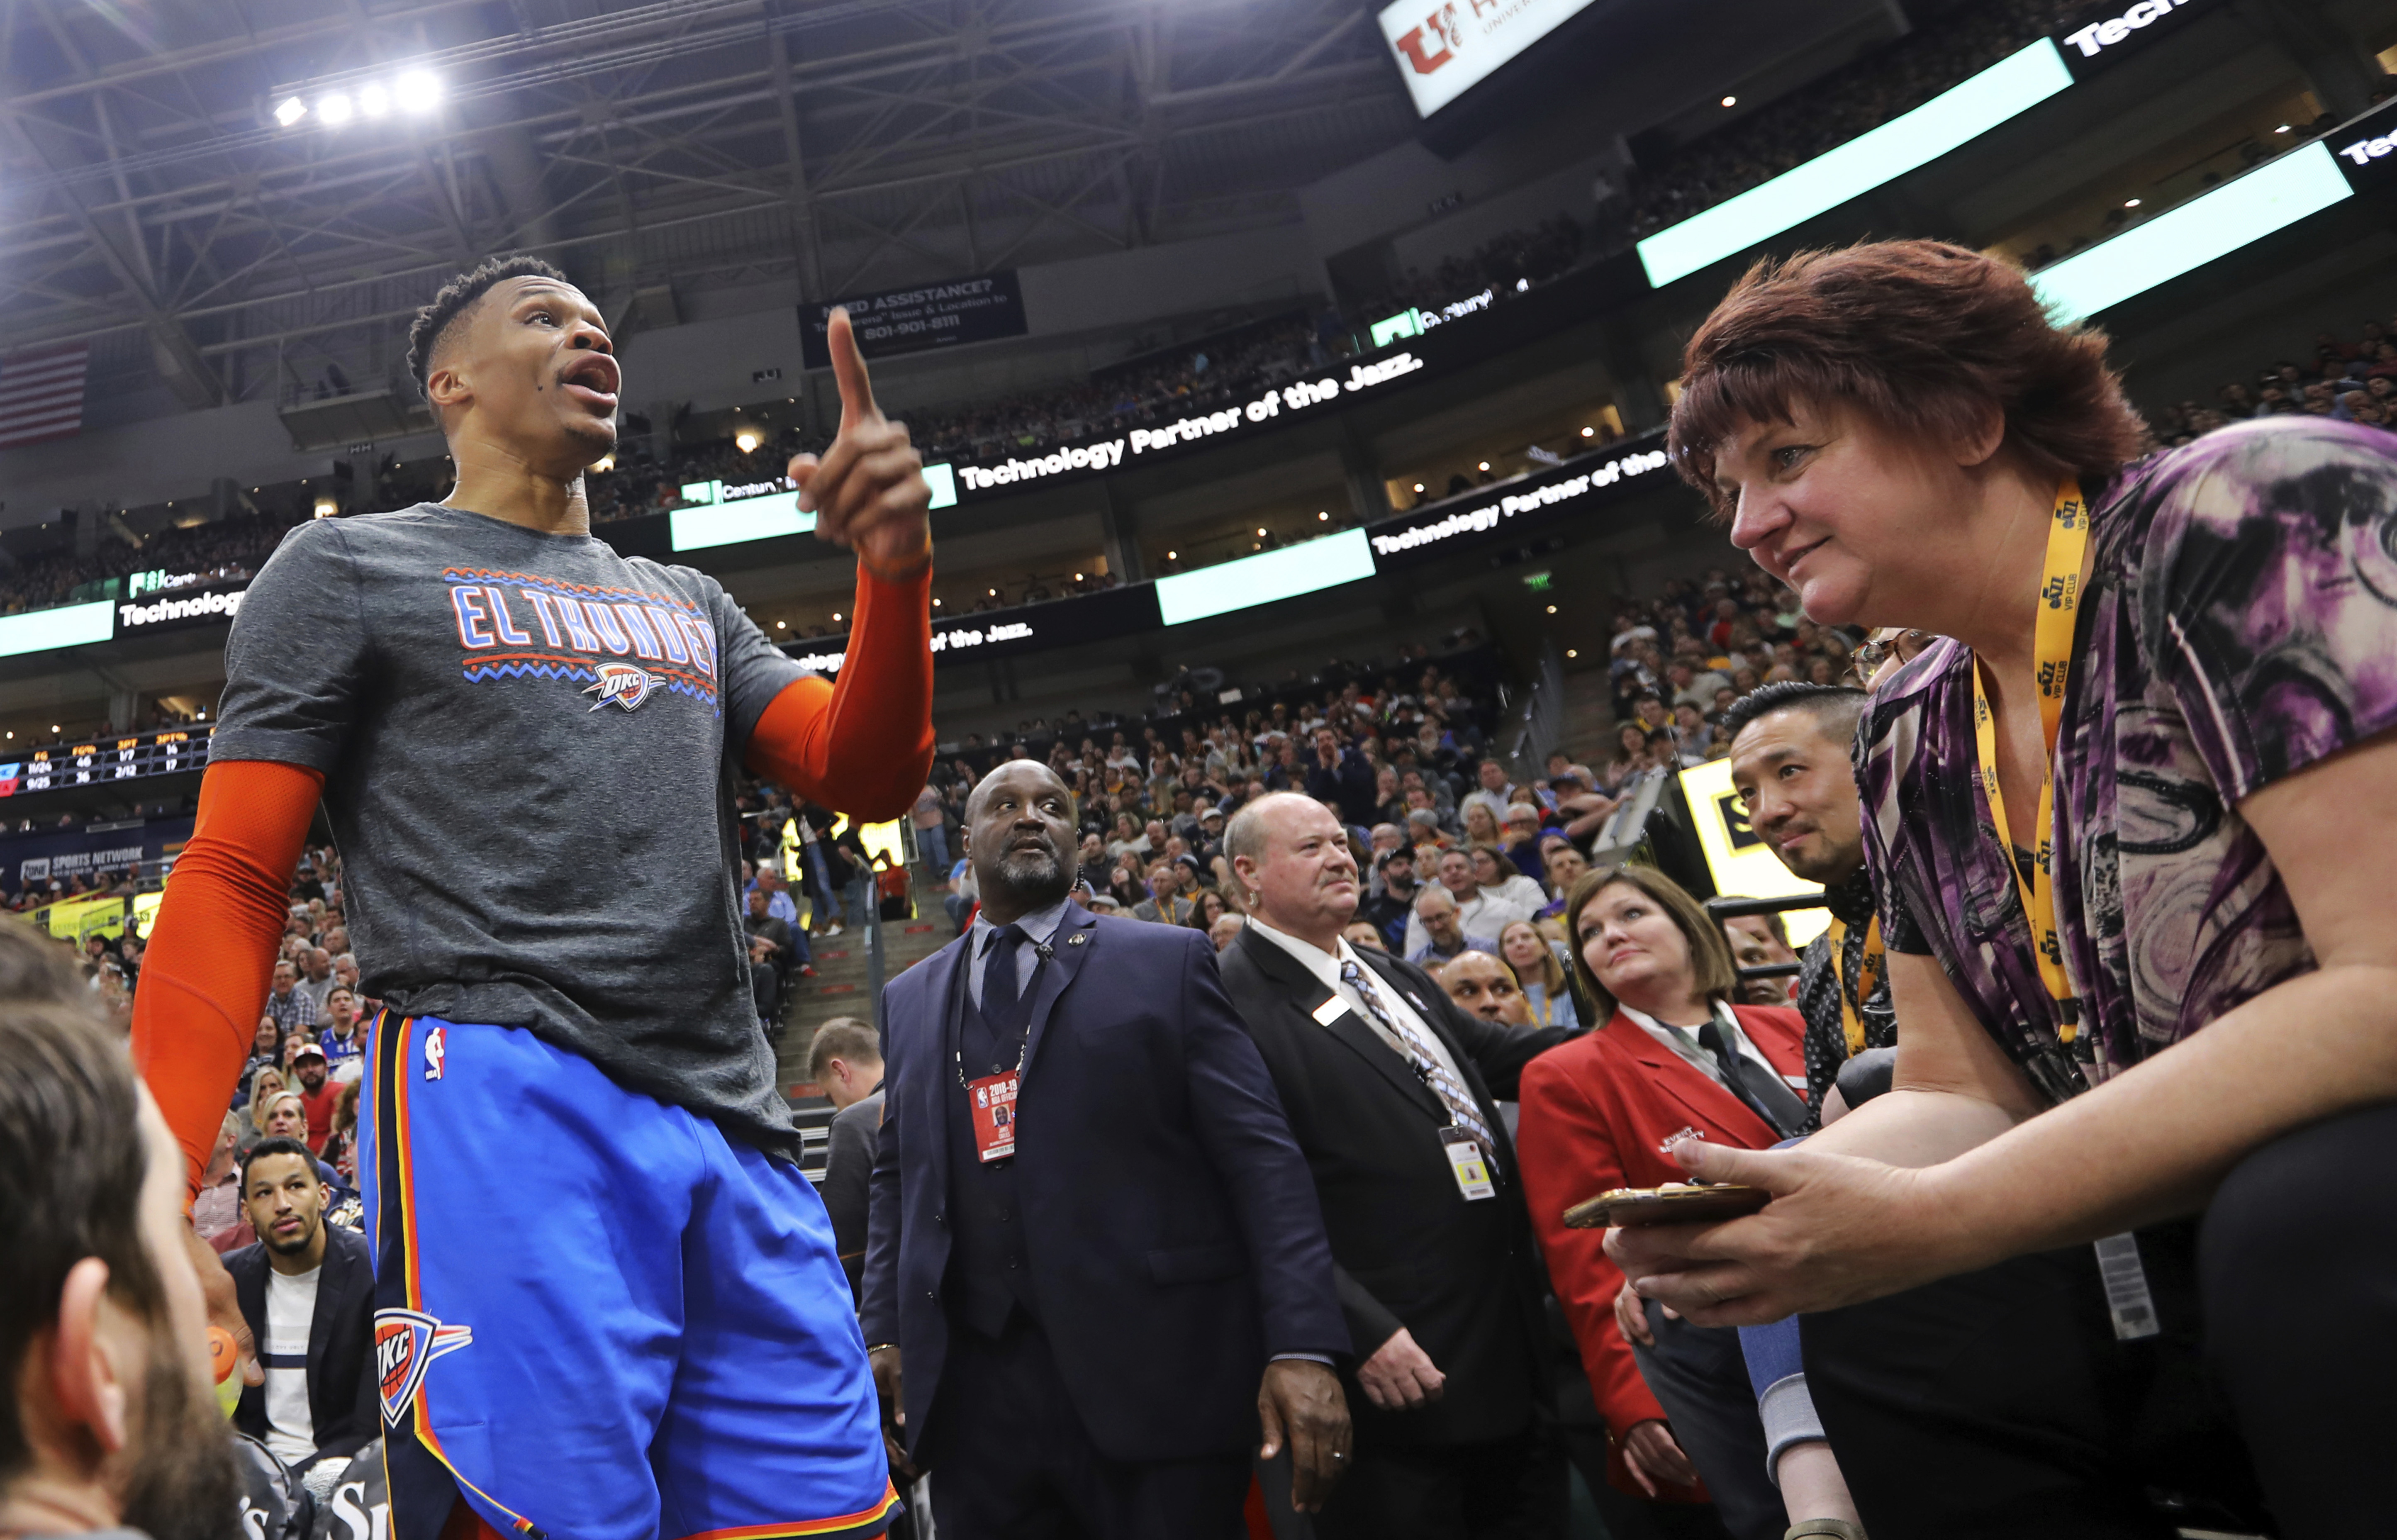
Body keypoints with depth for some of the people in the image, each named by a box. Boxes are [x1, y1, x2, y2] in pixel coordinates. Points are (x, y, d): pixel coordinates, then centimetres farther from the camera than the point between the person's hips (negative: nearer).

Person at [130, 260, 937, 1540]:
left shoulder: (689, 606, 25)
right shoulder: (348, 566, 11)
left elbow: (867, 777, 12)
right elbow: (232, 882, 2)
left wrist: (896, 570, -6)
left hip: (741, 1131, 5)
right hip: (498, 1091, -4)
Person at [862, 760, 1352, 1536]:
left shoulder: (1168, 962, 1)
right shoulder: (910, 998, 14)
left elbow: (1262, 1159, -5)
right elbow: (897, 1175, 18)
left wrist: (1303, 1346, -14)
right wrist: (883, 1333, 6)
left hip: (1156, 1383, -3)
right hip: (974, 1391, 3)